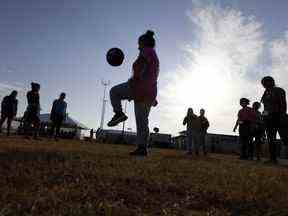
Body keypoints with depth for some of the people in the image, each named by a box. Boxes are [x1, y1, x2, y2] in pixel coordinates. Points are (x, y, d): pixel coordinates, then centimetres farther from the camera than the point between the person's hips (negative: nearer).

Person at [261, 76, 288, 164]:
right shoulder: (265, 94, 20)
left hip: (278, 116, -6)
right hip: (268, 118, 6)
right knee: (270, 139, 0)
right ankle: (273, 158, 0)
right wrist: (264, 118, 11)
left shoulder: (279, 90, 3)